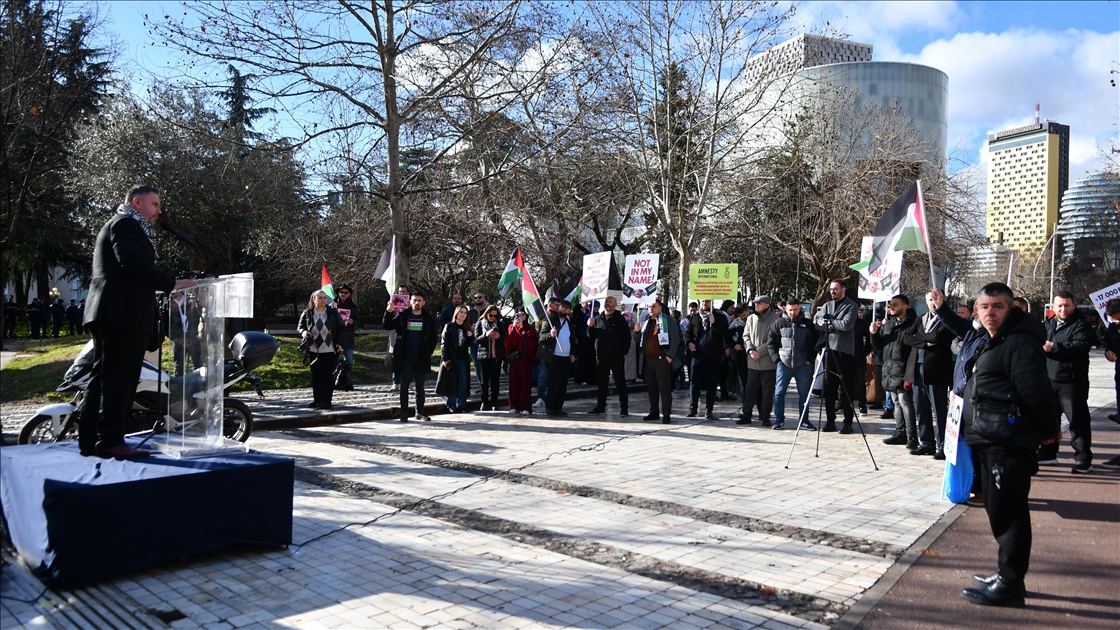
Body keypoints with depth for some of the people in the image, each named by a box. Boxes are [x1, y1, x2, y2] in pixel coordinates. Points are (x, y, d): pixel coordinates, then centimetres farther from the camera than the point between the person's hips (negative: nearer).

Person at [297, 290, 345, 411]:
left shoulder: (333, 312, -1)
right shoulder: (307, 314, 1)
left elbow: (342, 328, 4)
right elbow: (299, 327, 12)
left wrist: (340, 343, -6)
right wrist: (303, 332, -11)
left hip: (329, 351, -2)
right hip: (313, 351, 2)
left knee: (327, 375, -4)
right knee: (315, 376, 9)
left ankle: (326, 401, 0)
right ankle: (317, 400, 18)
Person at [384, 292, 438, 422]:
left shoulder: (428, 318, 4)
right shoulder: (402, 316, 2)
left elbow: (434, 337, 8)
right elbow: (387, 326, -1)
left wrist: (428, 352, -1)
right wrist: (388, 312, -17)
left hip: (421, 358, 1)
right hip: (406, 358, -1)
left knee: (420, 387, 8)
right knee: (404, 386, 1)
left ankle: (420, 412, 16)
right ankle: (404, 413, 6)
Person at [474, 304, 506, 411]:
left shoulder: (499, 324, 9)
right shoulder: (480, 324, 5)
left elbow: (505, 339, 8)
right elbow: (477, 338, -4)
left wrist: (499, 337, -14)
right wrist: (486, 335, -22)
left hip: (497, 356, 1)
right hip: (484, 355, -1)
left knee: (495, 380, 2)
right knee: (485, 380, 2)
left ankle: (494, 402, 6)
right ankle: (484, 402, 5)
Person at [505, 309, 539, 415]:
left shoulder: (530, 328, 6)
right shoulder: (511, 327, 11)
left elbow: (531, 342, -10)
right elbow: (508, 342, -4)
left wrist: (522, 328, -15)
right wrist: (514, 326, -12)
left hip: (526, 359, -2)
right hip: (514, 358, 2)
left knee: (525, 382, -4)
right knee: (514, 381, 1)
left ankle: (525, 407, -5)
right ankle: (514, 406, 8)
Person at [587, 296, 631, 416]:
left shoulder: (620, 319, -1)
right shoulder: (597, 319, 11)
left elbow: (626, 336, -3)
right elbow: (591, 336, 13)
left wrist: (624, 352, -10)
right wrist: (590, 326, -6)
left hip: (616, 357, -4)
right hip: (601, 356, 4)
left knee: (620, 382, -1)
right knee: (602, 383, 12)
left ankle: (624, 408, 3)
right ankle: (600, 406, 21)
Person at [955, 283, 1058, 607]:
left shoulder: (1019, 344, -16)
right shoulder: (991, 342, 16)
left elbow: (1036, 393, -20)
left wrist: (1048, 432, -12)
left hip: (1009, 444, -11)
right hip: (991, 442, 11)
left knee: (1007, 511, -6)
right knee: (998, 509, 17)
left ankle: (1009, 585, 1)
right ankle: (1007, 575, 28)